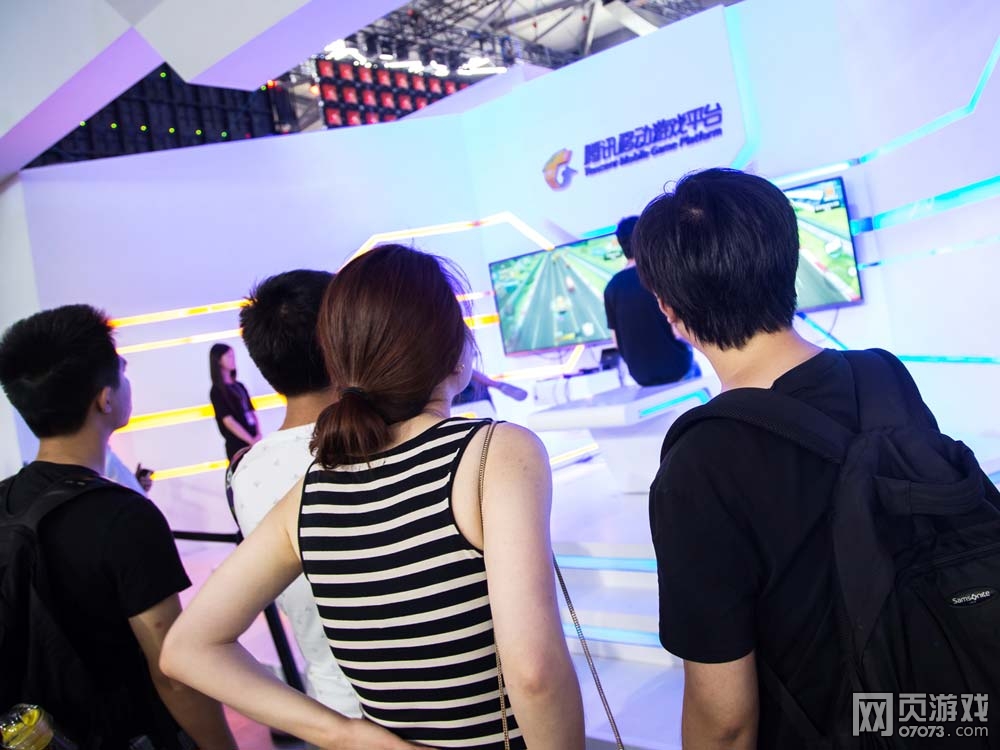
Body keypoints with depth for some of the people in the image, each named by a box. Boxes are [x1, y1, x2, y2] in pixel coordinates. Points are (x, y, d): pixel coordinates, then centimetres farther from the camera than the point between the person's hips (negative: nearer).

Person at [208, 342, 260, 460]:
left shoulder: (239, 386, 14)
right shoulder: (217, 391, -6)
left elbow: (251, 412, 12)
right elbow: (228, 420, -13)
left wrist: (258, 435, -4)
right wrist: (251, 440, -15)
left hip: (253, 443, 7)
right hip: (237, 445, -7)